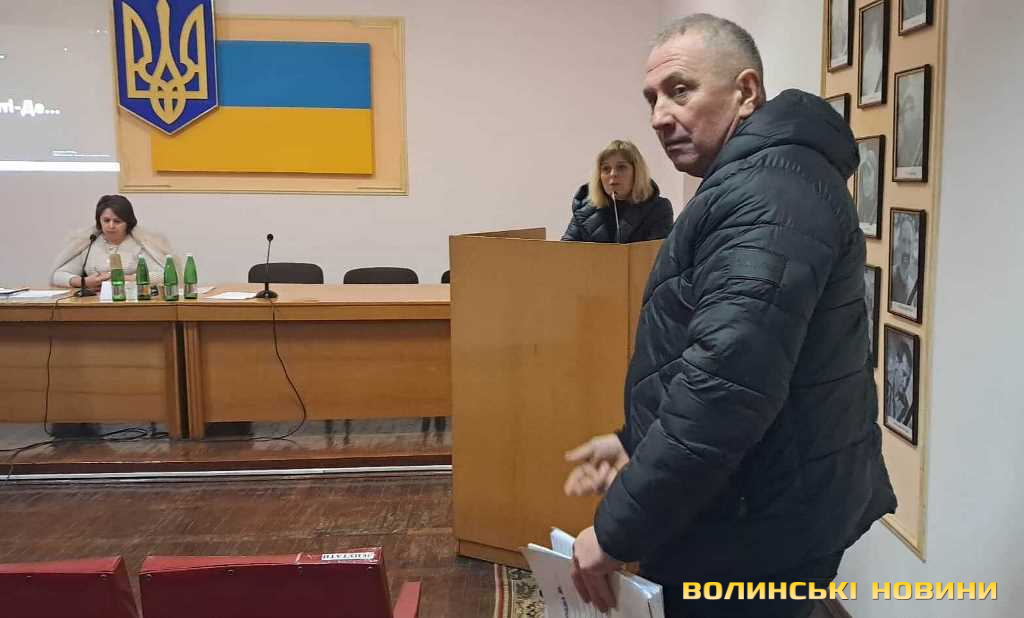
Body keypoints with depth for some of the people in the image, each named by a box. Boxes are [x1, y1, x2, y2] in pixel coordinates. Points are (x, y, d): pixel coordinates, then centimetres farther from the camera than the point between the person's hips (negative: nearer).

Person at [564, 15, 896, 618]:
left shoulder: (766, 190, -21)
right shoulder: (764, 178, 14)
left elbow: (728, 381, -31)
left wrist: (618, 530, -23)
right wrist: (638, 443, 15)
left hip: (753, 532, -10)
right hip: (767, 510, 10)